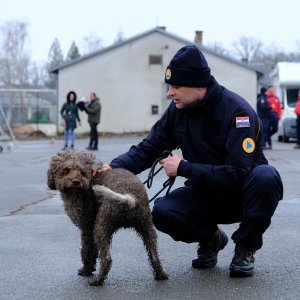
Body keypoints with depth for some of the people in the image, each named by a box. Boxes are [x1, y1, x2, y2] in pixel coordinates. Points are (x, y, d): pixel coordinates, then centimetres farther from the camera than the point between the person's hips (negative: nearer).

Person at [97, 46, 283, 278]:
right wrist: (114, 167, -21)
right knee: (162, 212, -23)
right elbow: (148, 149, -2)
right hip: (206, 194, 4)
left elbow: (238, 173, -32)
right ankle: (210, 238, 9)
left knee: (266, 176, -37)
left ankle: (246, 247, -11)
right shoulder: (178, 110, -5)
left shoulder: (237, 111, -24)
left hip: (241, 194, -4)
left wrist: (184, 168, -28)